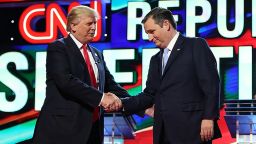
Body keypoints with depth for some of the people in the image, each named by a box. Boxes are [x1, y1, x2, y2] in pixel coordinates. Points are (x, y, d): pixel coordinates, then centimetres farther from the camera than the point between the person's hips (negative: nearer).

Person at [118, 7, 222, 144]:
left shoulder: (196, 46, -1)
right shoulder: (156, 59, 21)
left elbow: (211, 84, -8)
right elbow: (149, 95, 18)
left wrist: (209, 118, -16)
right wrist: (122, 104, 3)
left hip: (191, 129, -7)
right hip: (165, 133, 7)